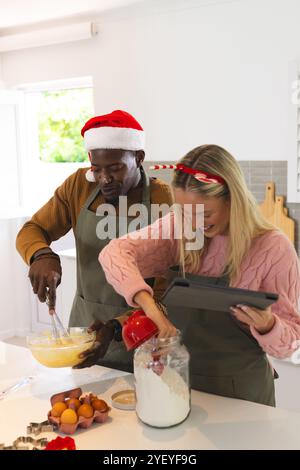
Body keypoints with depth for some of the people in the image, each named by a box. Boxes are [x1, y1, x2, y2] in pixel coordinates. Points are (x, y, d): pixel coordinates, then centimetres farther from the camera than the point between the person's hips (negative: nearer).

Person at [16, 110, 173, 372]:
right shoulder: (79, 185, -6)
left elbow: (166, 293, -19)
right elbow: (30, 232, -2)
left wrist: (116, 327, -32)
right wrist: (42, 256, -25)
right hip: (83, 325, 4)